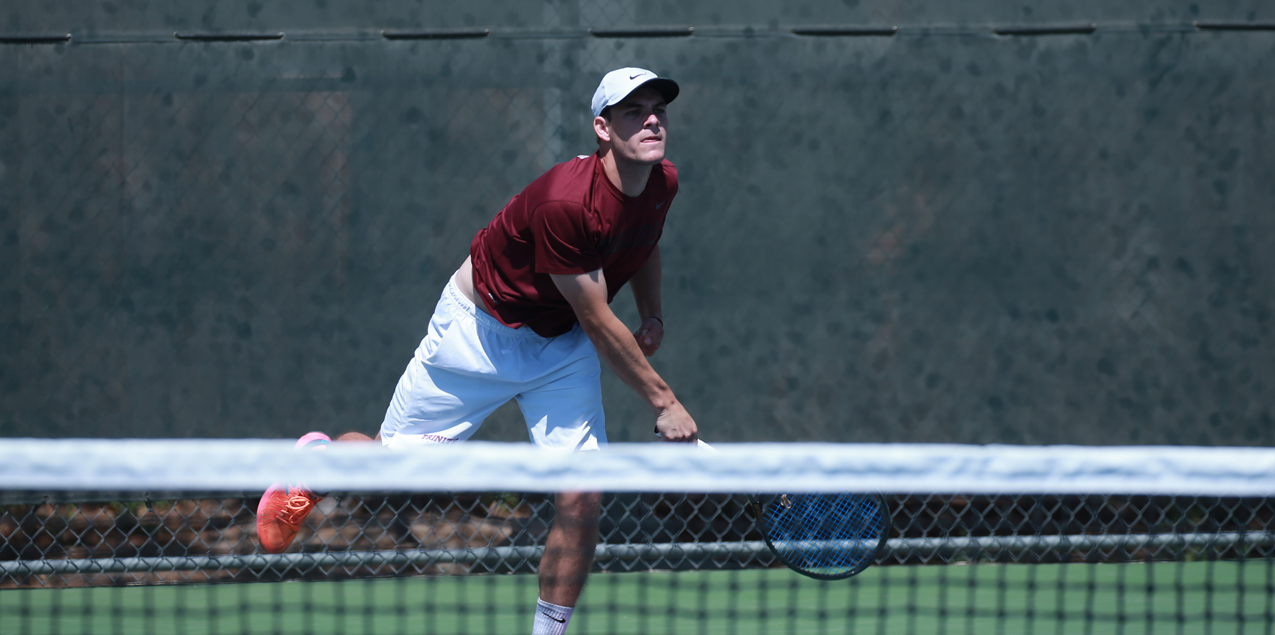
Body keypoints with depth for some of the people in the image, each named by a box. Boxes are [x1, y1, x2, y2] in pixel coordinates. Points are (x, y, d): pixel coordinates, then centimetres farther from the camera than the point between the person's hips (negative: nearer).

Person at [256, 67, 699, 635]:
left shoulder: (663, 184, -11)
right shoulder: (565, 202, -36)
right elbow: (599, 323, -29)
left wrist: (652, 314, 7)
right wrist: (662, 401, -24)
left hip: (562, 347, 6)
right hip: (480, 331, -6)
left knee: (579, 498, -9)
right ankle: (318, 460, 39)